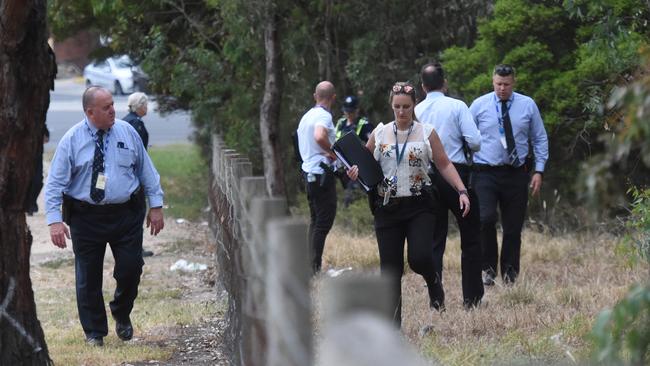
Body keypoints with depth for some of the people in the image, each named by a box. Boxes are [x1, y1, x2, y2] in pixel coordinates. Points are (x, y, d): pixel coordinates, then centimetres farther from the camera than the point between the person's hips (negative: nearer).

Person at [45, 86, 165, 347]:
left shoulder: (127, 132, 3)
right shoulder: (72, 140, -5)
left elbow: (146, 170, 10)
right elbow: (55, 183, -6)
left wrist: (156, 205, 6)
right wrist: (54, 219, -15)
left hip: (126, 215, 2)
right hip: (86, 216, -2)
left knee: (131, 269, -1)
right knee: (88, 276, 5)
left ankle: (122, 315, 29)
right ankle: (94, 332, 21)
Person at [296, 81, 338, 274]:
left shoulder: (307, 115, 15)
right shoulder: (324, 115, -14)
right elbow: (319, 136, -33)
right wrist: (333, 152, -18)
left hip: (309, 170, 9)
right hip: (322, 172, -9)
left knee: (316, 220, 17)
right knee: (324, 221, -6)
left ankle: (311, 264, 18)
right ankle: (315, 267, -8)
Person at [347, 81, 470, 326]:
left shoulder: (426, 133, 3)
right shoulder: (380, 133, 8)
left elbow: (444, 165, 5)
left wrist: (462, 191, -6)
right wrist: (356, 172, -6)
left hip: (419, 206, -2)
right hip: (387, 206, 2)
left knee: (419, 257, -18)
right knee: (390, 268, 0)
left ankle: (433, 284, 18)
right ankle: (393, 322, 8)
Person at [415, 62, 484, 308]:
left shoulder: (415, 112, 2)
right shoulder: (457, 106, -6)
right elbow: (475, 142, -12)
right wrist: (466, 149, 9)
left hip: (427, 178, 3)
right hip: (457, 174, -3)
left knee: (435, 241, 8)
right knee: (471, 237, 8)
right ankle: (472, 298, 6)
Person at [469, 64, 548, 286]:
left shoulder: (528, 105, 6)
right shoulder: (479, 105, 3)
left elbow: (540, 140, 12)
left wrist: (539, 171, 3)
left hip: (516, 174, 2)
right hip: (486, 173, -2)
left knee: (513, 226, 5)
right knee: (486, 219, -20)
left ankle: (510, 275, 17)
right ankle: (488, 268, -5)